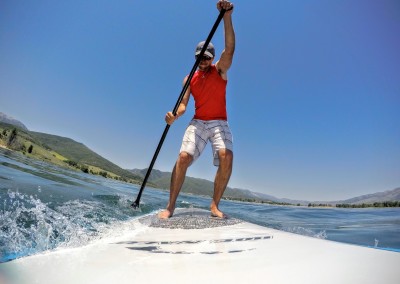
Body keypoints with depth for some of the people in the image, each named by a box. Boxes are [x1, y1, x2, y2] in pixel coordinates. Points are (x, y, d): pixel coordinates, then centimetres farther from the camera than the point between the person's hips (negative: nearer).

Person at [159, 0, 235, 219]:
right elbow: (183, 104, 2)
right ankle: (170, 206, -9)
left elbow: (230, 48, -12)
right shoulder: (190, 79, 11)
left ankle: (214, 205, -13)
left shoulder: (220, 70, 6)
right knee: (183, 157, -19)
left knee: (226, 157, -26)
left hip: (220, 123, -1)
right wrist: (174, 115, -22)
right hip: (197, 123, 1)